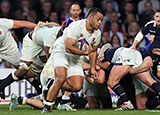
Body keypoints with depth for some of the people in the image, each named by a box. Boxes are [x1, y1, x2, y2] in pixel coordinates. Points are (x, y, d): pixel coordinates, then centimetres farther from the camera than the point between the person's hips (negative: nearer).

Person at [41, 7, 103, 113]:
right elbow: (68, 48, -30)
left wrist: (93, 68, 7)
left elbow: (93, 51, 14)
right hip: (61, 52, -7)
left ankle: (53, 88, 15)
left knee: (77, 86, -10)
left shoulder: (97, 34, -2)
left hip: (75, 59, 7)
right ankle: (46, 107, -19)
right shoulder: (76, 26, -26)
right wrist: (85, 52, -23)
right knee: (61, 78, -29)